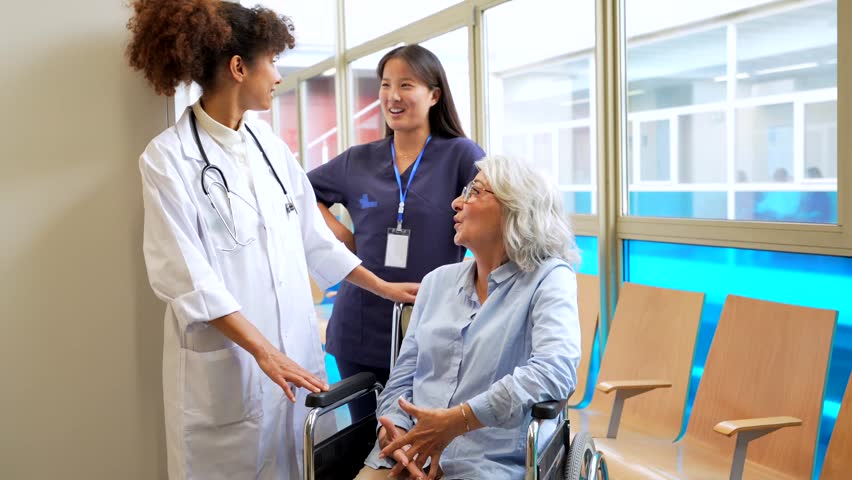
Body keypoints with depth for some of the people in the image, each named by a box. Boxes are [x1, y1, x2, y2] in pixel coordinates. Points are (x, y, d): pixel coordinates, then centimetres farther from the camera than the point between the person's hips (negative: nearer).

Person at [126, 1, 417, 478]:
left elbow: (312, 234, 16)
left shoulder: (270, 144, 8)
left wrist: (381, 286, 18)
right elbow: (188, 278, -15)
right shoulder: (169, 157, -10)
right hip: (224, 365, -5)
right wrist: (264, 352, -20)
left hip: (295, 350, 6)